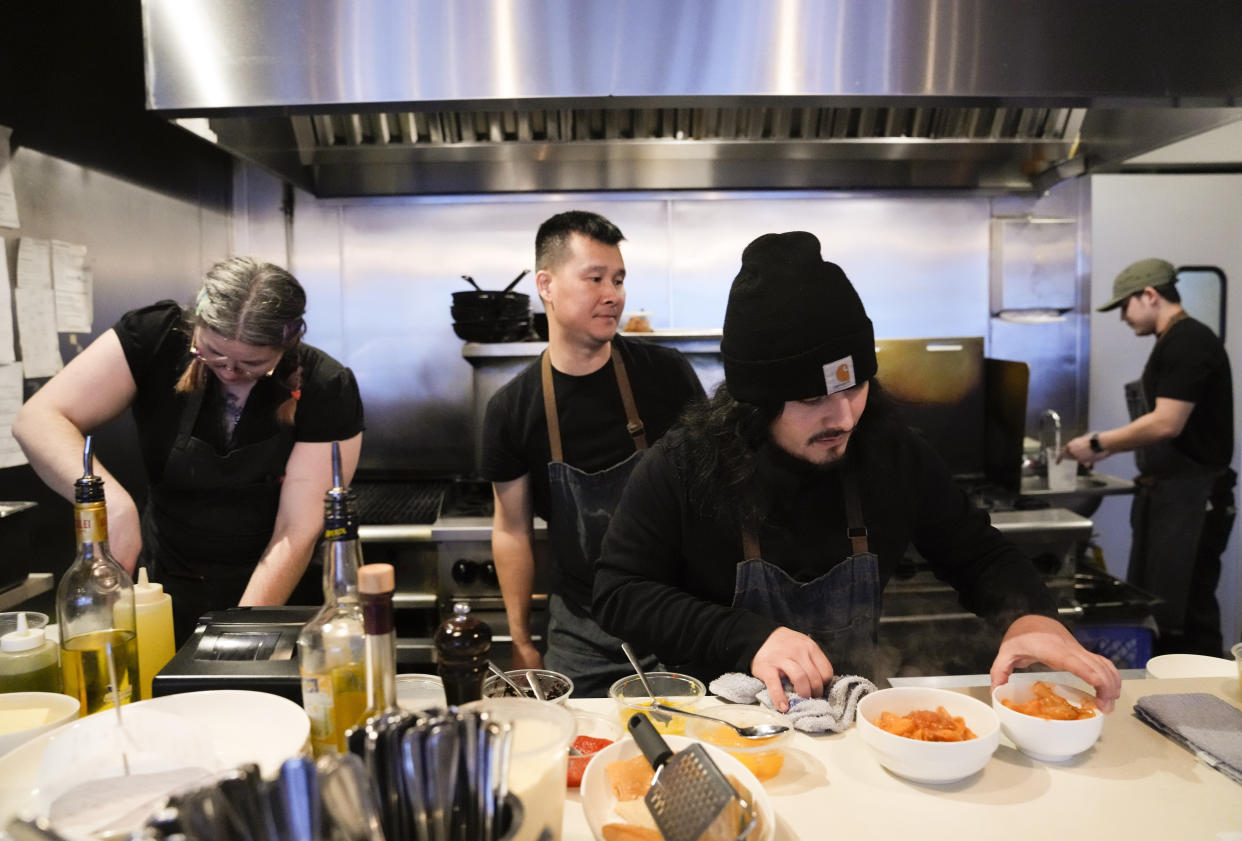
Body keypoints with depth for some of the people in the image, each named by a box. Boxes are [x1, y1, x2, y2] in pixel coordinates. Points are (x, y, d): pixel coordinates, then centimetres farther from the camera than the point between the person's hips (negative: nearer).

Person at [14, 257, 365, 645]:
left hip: (281, 593, 1)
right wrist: (112, 503, -33)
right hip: (165, 587, 0)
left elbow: (296, 535, -18)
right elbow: (39, 419, -15)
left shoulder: (328, 390, -17)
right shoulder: (157, 337, -11)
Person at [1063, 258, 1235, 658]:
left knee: (1185, 611, -3)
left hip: (1191, 497, -10)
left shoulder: (1188, 341, -15)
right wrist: (1109, 448, 12)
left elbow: (1167, 424, -23)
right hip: (1167, 492, 10)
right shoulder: (1175, 342, 15)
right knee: (1152, 605, 15)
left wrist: (1097, 442, -14)